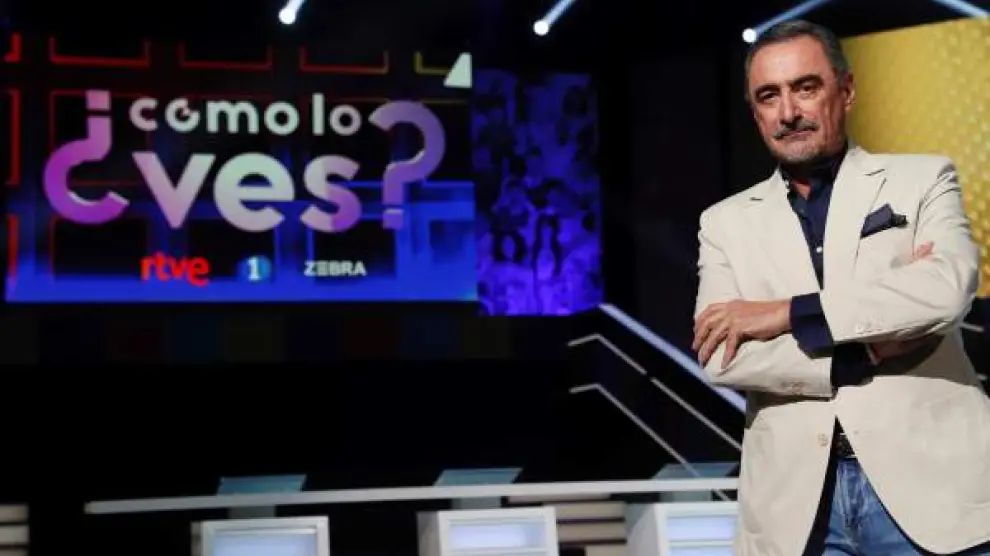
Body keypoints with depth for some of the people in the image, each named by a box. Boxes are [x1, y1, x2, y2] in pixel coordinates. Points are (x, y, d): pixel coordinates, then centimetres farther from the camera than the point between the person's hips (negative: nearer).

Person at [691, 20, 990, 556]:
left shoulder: (923, 179, 7)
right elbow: (721, 358, -3)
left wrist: (783, 314, -10)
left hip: (929, 481, -1)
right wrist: (873, 347, -10)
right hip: (795, 500, 2)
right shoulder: (726, 220, 12)